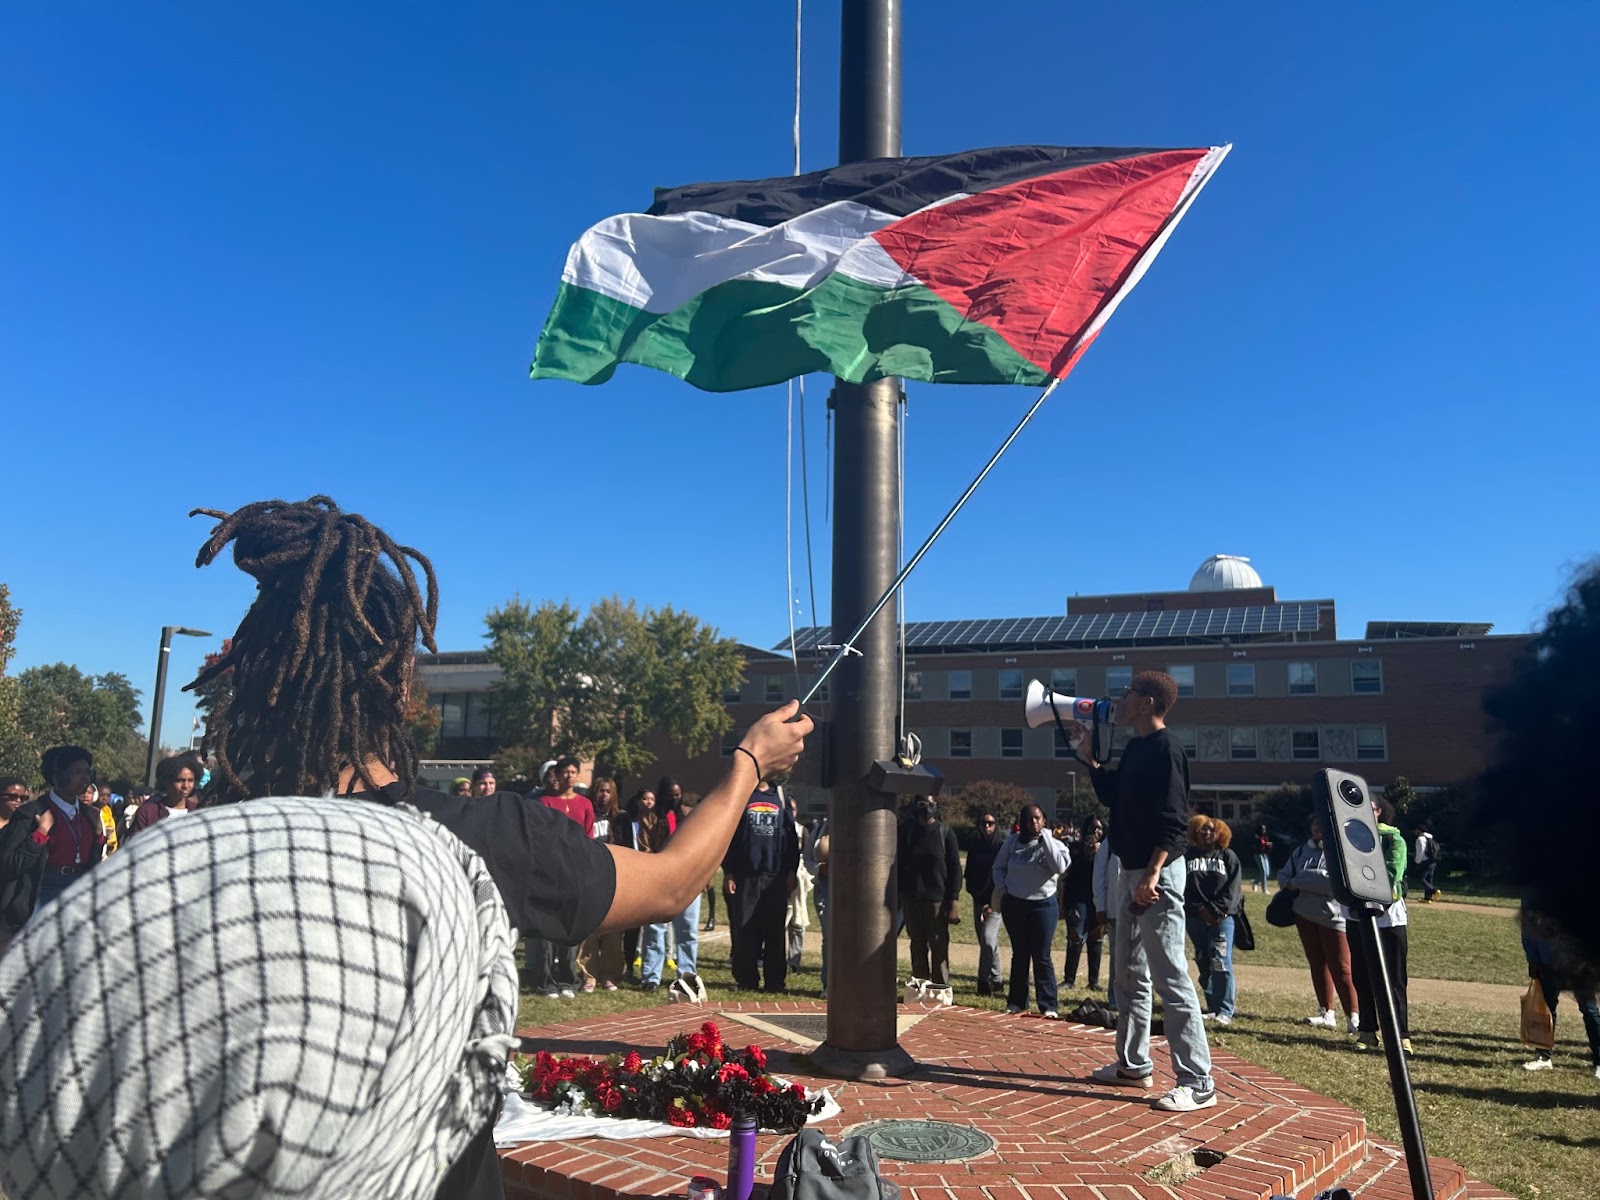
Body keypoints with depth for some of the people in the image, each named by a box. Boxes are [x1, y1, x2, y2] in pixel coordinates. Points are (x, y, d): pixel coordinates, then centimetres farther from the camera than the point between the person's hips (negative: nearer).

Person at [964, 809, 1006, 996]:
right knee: (985, 941, 10)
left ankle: (984, 981, -11)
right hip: (979, 900, 6)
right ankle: (995, 981, 19)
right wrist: (975, 894, 3)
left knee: (988, 939, -16)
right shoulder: (975, 848, 12)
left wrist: (993, 902, -13)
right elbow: (968, 875, 16)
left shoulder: (1003, 846, -6)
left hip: (995, 901, -6)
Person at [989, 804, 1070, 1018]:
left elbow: (1059, 867, -25)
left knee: (1042, 956, -3)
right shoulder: (1012, 842, 2)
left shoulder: (1052, 843, -5)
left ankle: (1048, 1006, 0)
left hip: (1043, 905, -2)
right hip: (1013, 904, 3)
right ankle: (1016, 1001, 18)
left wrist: (1045, 838, -23)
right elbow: (999, 867, 13)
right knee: (1019, 954, 11)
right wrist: (1002, 888, -2)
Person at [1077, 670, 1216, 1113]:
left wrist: (1153, 874, -28)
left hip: (1158, 874, -10)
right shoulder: (1135, 747, 14)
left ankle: (1198, 1083, -3)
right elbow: (1111, 796, 24)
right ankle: (1133, 1064, 30)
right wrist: (1088, 754, 17)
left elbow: (1173, 820, -21)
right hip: (1133, 872, 11)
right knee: (1129, 974, 18)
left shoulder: (1166, 748, -15)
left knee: (1170, 978, -8)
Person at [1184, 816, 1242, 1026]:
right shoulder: (1188, 856, 9)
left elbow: (1234, 888, -2)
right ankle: (1213, 1007, 15)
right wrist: (1201, 909, -10)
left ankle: (1225, 1010, -7)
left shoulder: (1228, 856, 7)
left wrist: (1216, 910, -11)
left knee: (1220, 961, -11)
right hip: (1195, 916, 2)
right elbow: (1184, 886, 1)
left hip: (1222, 916, -2)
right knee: (1204, 964, 6)